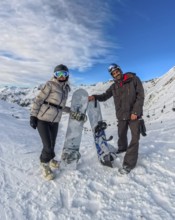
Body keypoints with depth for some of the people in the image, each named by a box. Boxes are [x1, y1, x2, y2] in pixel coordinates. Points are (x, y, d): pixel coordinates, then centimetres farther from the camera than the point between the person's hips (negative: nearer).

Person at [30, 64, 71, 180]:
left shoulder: (66, 88, 10)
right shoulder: (50, 84, -8)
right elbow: (38, 100, -8)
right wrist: (33, 116, -12)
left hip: (55, 121, 5)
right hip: (42, 119, -5)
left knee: (52, 145, 11)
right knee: (48, 146, -5)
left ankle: (49, 159, 43)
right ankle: (45, 163, 24)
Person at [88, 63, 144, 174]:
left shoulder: (133, 79, -5)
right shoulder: (114, 86, 6)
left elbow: (140, 96, -9)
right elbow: (105, 96, 6)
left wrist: (135, 112, -16)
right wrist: (95, 97, -15)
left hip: (134, 114, -3)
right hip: (121, 115, 4)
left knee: (135, 137, -5)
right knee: (121, 134, 17)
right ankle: (122, 148, 46)